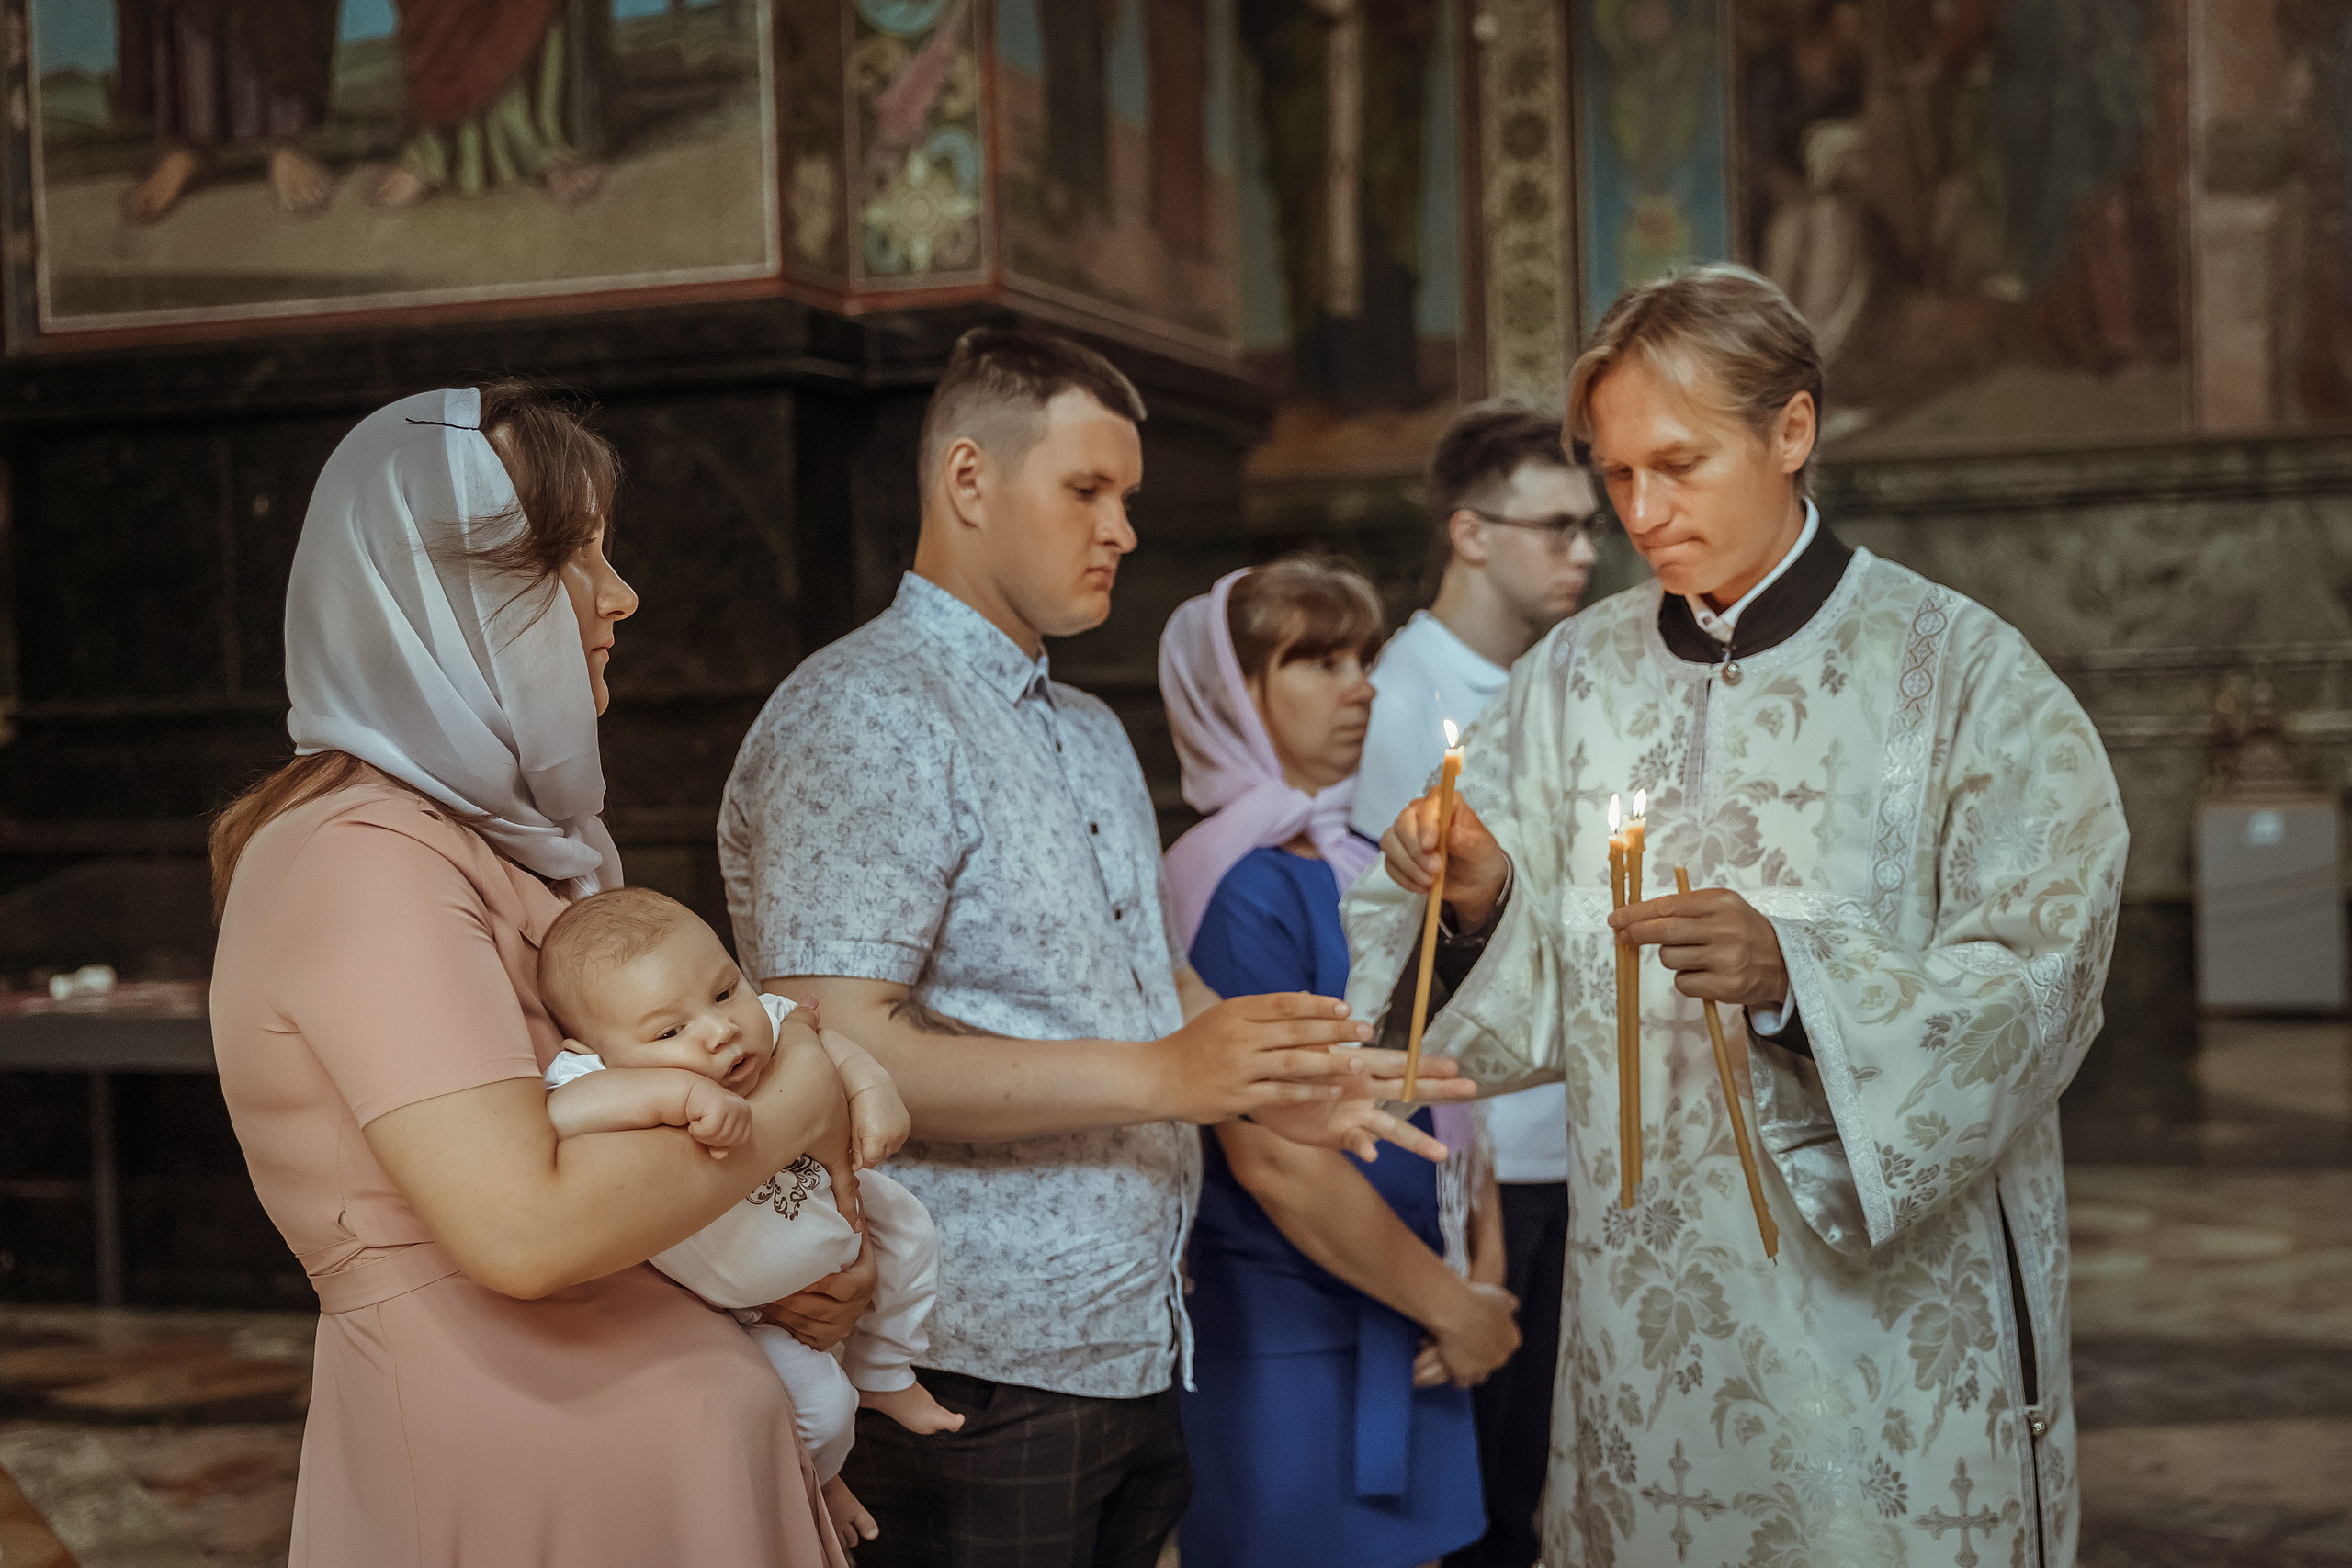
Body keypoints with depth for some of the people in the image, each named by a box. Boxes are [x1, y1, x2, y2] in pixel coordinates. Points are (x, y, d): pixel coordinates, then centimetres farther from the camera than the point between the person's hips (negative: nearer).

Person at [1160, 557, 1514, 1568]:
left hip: (1406, 1333, 8)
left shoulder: (1369, 867, 9)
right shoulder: (1242, 888, -16)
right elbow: (1273, 1154, -20)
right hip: (1294, 1347, -8)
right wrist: (1452, 1305, -12)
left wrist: (1481, 1273, 1)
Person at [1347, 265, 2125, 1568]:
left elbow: (2037, 984, -12)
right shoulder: (1579, 674, 7)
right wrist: (1486, 905, -14)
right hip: (1647, 1308, 3)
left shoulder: (1955, 669, -5)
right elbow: (1545, 997, 7)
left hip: (1888, 1302, -3)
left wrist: (1795, 976, -25)